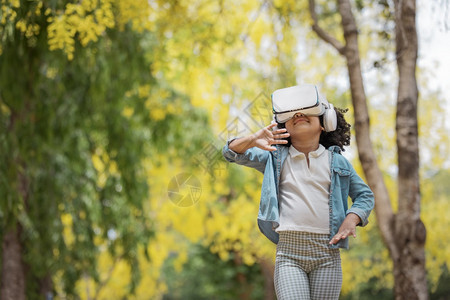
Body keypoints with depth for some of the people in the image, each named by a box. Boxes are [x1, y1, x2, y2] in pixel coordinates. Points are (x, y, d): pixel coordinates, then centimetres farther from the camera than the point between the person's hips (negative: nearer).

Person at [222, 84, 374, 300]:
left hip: (327, 253, 1)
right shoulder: (274, 157, 11)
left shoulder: (336, 161, 12)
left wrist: (351, 220, -2)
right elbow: (231, 153, 5)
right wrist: (252, 141, -18)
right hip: (289, 252, -1)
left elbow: (364, 195, 19)